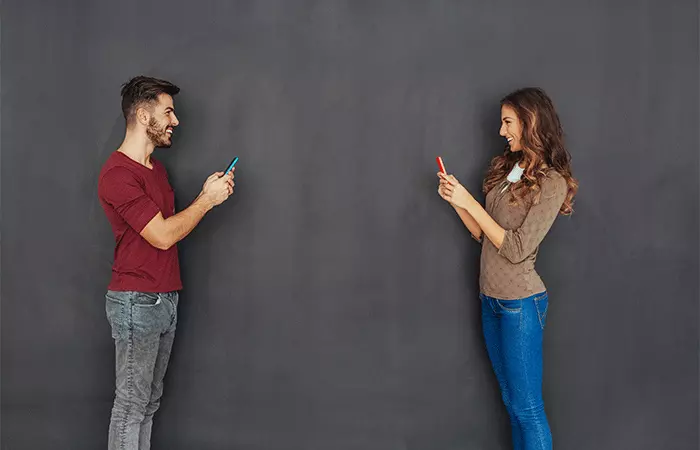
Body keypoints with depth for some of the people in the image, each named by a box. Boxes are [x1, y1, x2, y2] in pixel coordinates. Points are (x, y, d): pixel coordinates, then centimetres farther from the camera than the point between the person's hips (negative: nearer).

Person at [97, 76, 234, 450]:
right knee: (131, 404, -1)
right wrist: (207, 199, -10)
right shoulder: (117, 174, -17)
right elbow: (162, 235, -19)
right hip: (135, 302, -9)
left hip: (164, 299, 9)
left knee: (149, 401, 14)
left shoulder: (155, 167, 14)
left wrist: (208, 195, 5)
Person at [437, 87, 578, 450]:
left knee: (527, 406, 2)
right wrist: (455, 200, -3)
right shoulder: (506, 168, 8)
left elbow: (517, 249, -19)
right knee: (511, 399, 17)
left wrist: (470, 202, -17)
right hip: (490, 297, 7)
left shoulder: (552, 183, -14)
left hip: (521, 302, -7)